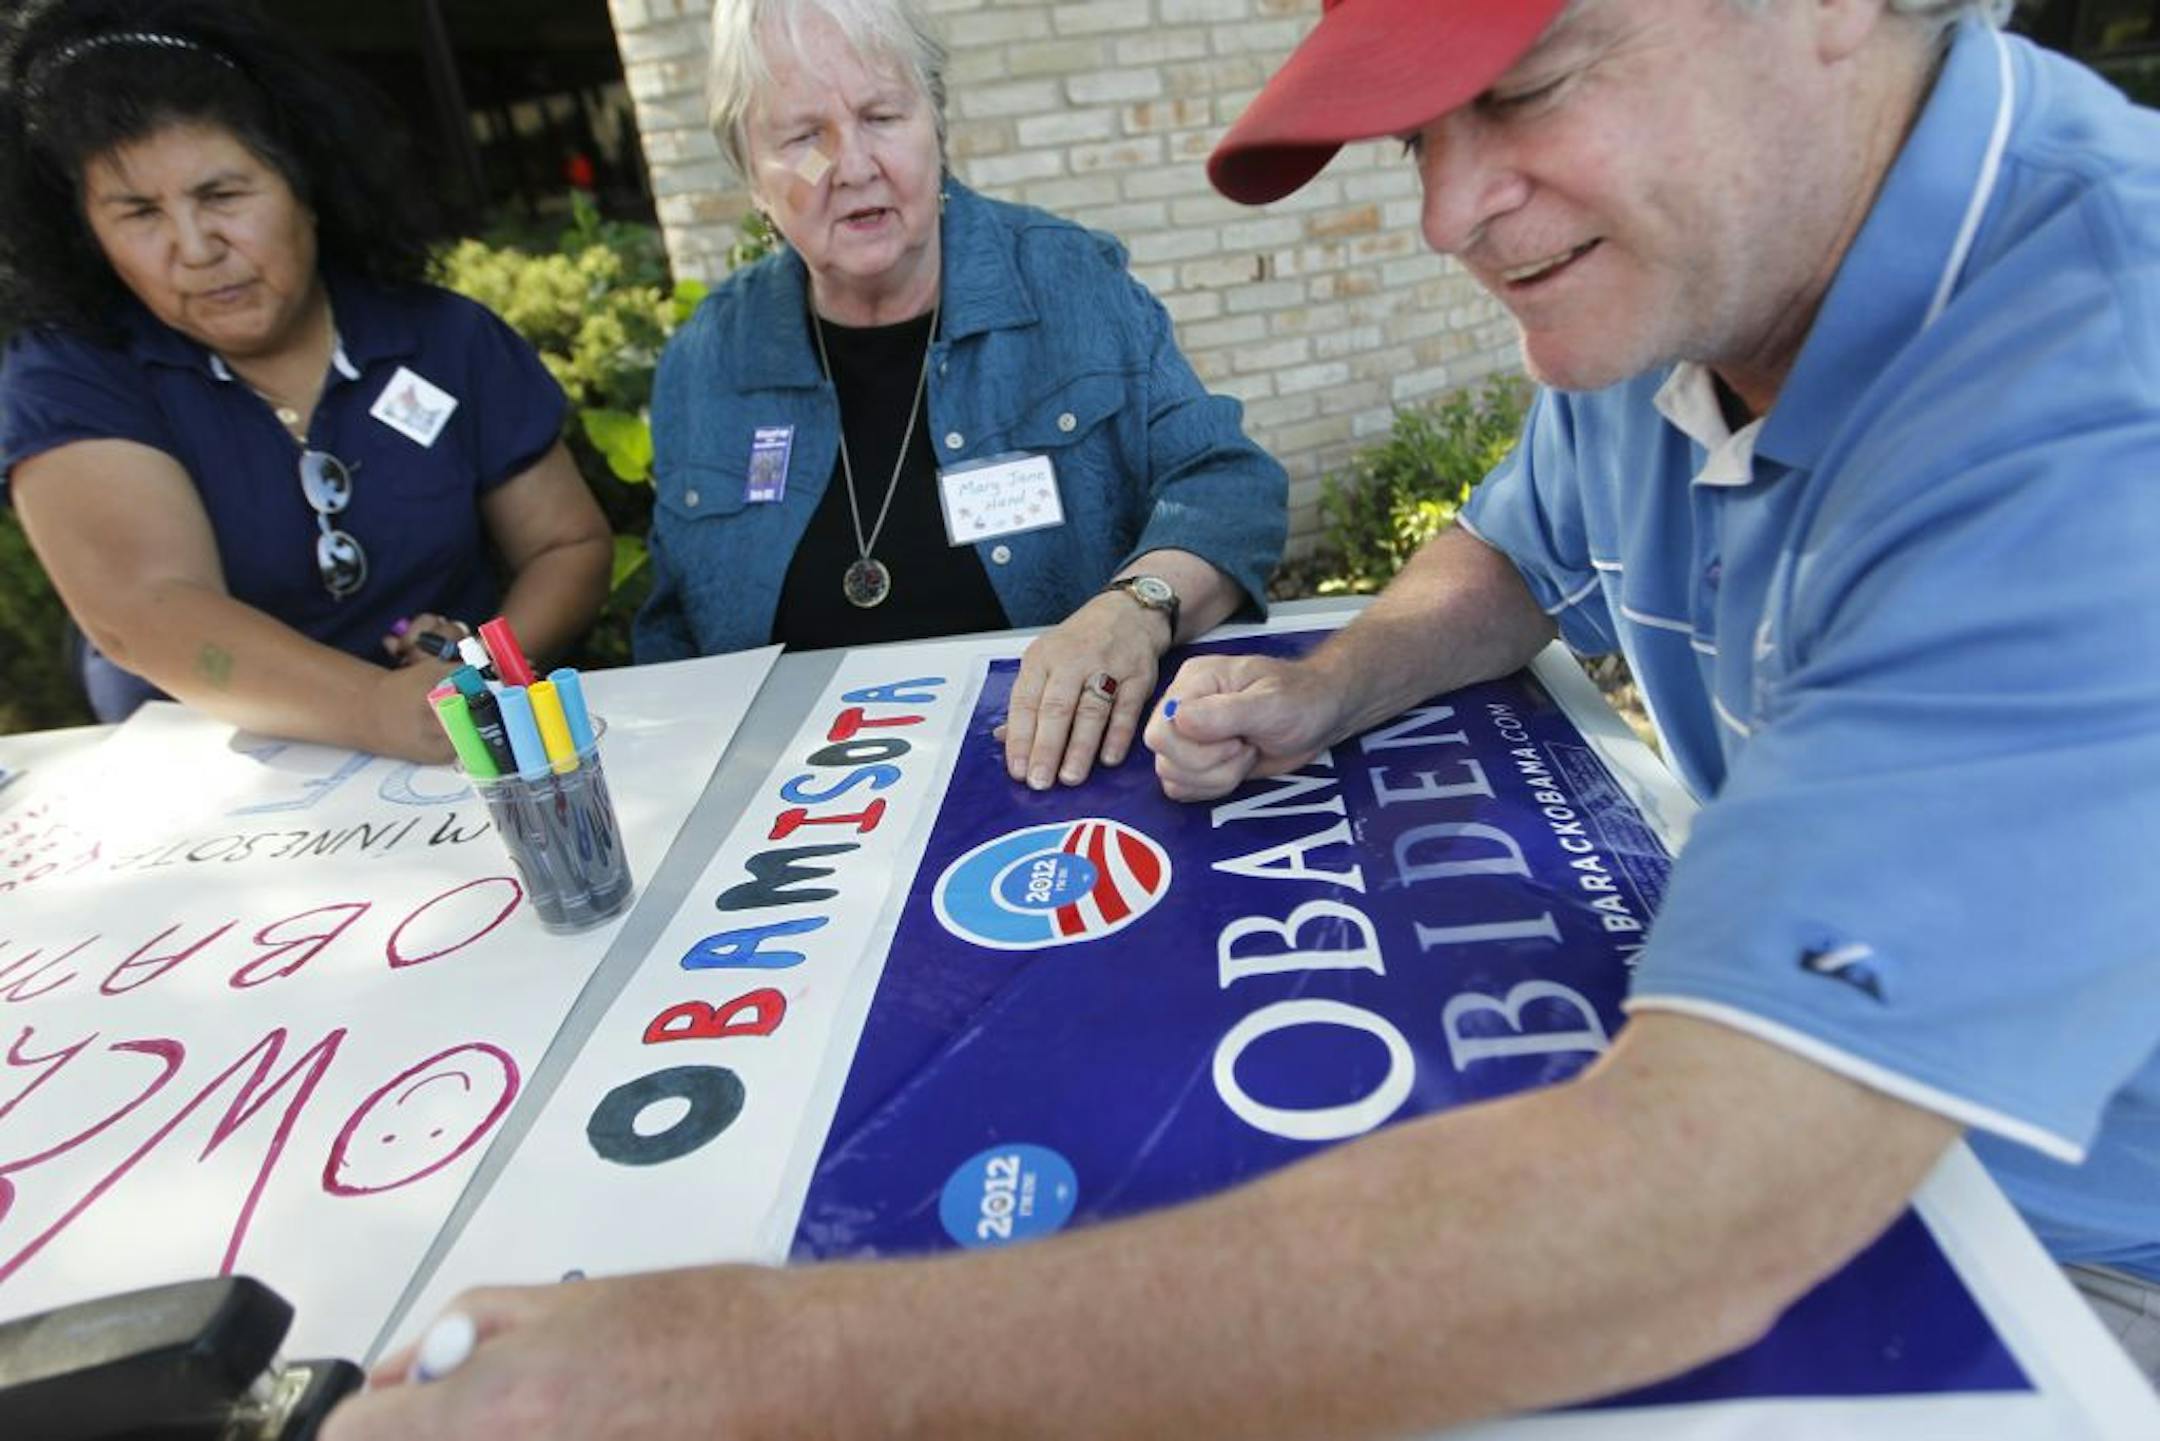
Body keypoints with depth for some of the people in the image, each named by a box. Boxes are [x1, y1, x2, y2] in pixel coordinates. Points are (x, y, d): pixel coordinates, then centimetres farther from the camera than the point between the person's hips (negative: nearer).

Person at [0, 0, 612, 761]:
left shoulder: (450, 341, 2)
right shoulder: (68, 377, -4)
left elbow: (571, 545, 5)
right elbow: (145, 610, -19)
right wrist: (381, 707, -35)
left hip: (470, 754, 0)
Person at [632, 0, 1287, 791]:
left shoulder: (1075, 283, -3)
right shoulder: (702, 365, 3)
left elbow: (1227, 483, -8)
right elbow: (675, 640, 12)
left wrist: (1135, 607, -28)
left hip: (1076, 778, -1)